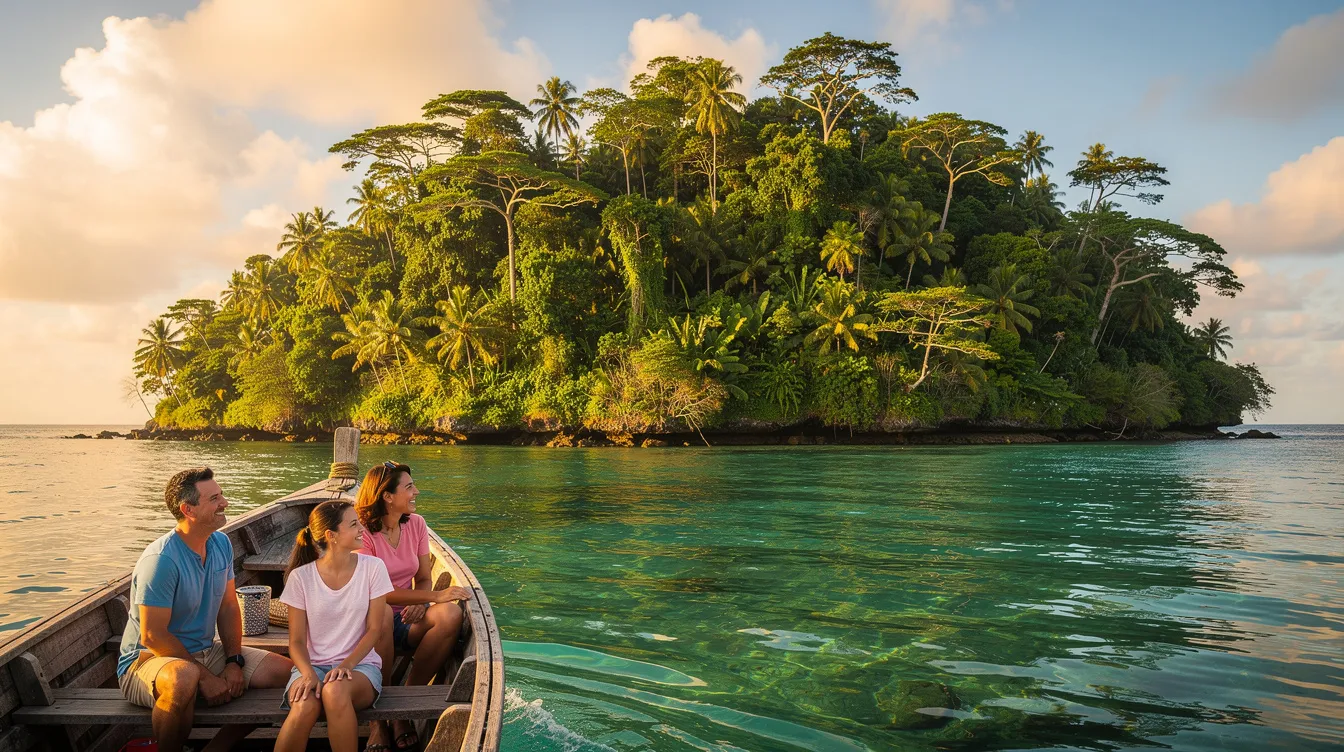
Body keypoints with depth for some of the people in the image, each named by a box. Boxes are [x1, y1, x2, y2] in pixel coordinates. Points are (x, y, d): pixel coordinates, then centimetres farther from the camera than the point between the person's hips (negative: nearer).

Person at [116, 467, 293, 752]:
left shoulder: (221, 544, 2)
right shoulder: (161, 559, -23)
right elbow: (153, 636, -22)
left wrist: (234, 661, -4)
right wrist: (206, 677, -19)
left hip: (205, 652, 8)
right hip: (148, 659, -8)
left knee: (286, 671, -6)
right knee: (183, 678, -42)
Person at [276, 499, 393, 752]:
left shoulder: (372, 567, -2)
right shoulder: (300, 577, -1)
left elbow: (374, 630, -1)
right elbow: (297, 640, 0)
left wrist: (346, 665, -16)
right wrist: (308, 674, -20)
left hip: (359, 663, 0)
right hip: (313, 664, 0)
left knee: (335, 691, -36)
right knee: (305, 705, -35)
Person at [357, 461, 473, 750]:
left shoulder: (416, 524, 5)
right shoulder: (363, 532, -13)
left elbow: (424, 578, 8)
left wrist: (421, 603, -16)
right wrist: (436, 595, -28)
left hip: (407, 620, 5)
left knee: (451, 614, -27)